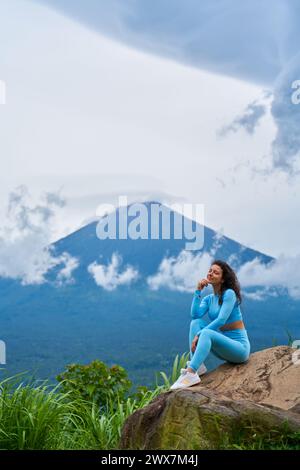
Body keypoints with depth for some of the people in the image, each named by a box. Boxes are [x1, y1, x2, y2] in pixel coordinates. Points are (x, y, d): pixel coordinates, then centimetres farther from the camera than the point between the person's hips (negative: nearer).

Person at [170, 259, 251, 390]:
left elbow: (221, 320, -20)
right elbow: (195, 314, -8)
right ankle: (198, 366, -20)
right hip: (224, 344, 7)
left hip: (239, 346, -7)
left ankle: (191, 373, -43)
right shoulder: (208, 299, 10)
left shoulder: (229, 294, -10)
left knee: (206, 333, -32)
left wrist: (199, 334, -22)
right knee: (195, 322, -9)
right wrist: (198, 291, -10)